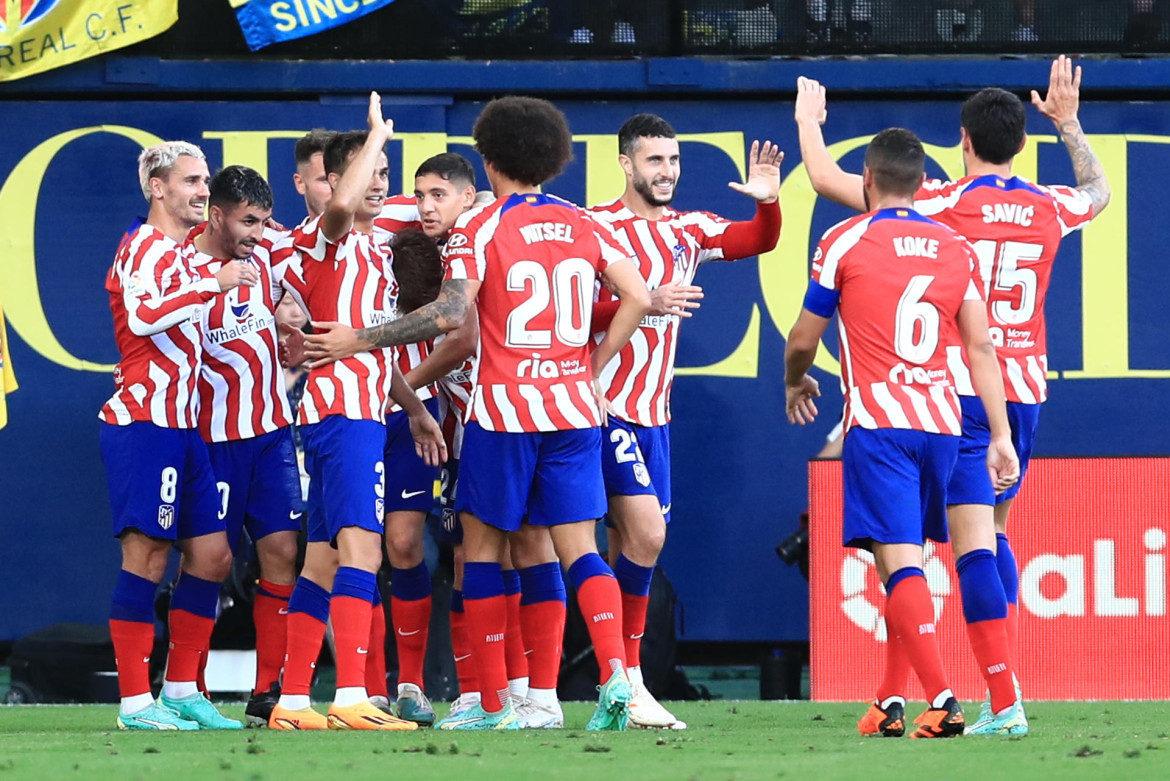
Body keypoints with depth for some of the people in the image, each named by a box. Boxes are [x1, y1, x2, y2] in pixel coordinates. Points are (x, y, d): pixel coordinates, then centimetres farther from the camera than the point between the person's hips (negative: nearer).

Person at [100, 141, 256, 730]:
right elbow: (143, 316, -28)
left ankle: (181, 692, 12)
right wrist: (213, 284, -28)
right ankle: (135, 702, -6)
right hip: (143, 423, -9)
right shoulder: (144, 250, -9)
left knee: (211, 555, 6)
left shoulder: (183, 254, 20)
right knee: (147, 556, -9)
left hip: (182, 427, 9)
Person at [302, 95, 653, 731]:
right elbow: (637, 297, 0)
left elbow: (450, 314, -16)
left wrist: (360, 340, -9)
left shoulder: (480, 229, -5)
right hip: (574, 408, 4)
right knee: (579, 550, 4)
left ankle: (493, 703, 8)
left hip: (504, 411, -4)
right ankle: (615, 675, -18)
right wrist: (592, 366, 10)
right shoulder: (584, 226, 8)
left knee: (482, 546, 8)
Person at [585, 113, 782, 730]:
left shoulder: (688, 231, 12)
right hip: (608, 405, -7)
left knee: (632, 542, 7)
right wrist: (644, 302, -24)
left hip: (655, 413, 7)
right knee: (646, 533, -16)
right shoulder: (598, 226, -7)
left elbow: (759, 241, 8)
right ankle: (627, 680, -9)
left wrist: (767, 199, -12)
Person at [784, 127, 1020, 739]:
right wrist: (1001, 436, 7)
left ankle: (942, 700, -26)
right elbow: (981, 347, 6)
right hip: (940, 420, 5)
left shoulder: (845, 242, -1)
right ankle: (892, 701, 20)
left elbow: (803, 339, 7)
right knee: (903, 557, 17)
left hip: (877, 422, -5)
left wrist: (794, 383, 28)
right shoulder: (955, 249, 10)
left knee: (900, 562, -12)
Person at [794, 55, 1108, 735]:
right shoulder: (1049, 209, 5)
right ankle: (1004, 691, 19)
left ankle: (1005, 704, -19)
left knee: (974, 540, -9)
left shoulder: (945, 204, -8)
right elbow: (1100, 189, 31)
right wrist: (1069, 122, 38)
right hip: (1026, 388, 5)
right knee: (995, 531, 21)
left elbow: (829, 180, -5)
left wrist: (809, 120, 12)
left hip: (960, 390, -5)